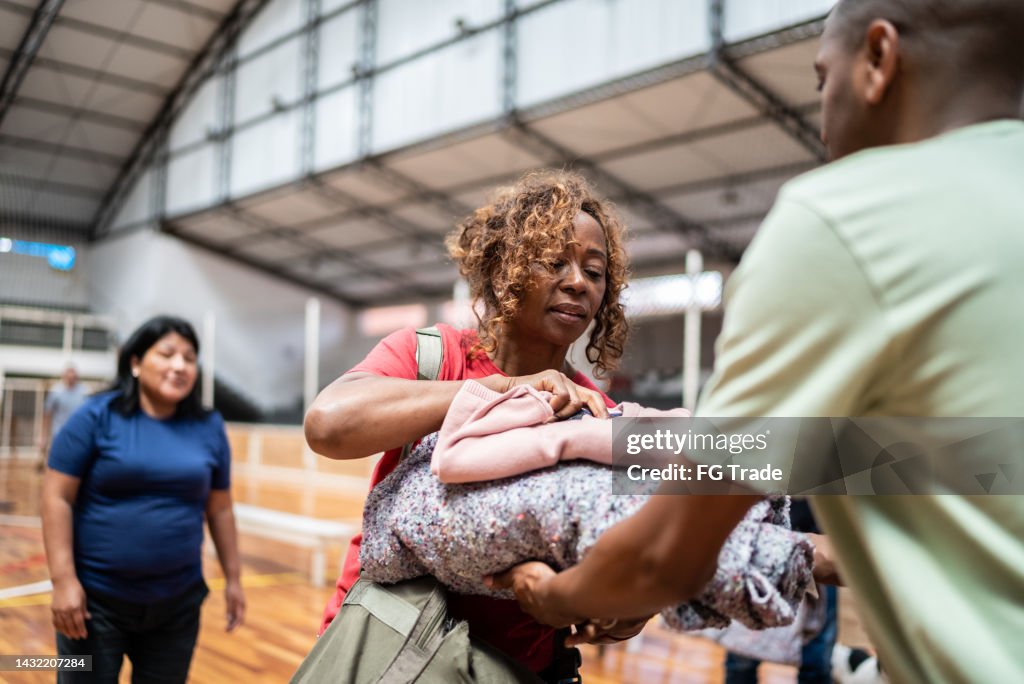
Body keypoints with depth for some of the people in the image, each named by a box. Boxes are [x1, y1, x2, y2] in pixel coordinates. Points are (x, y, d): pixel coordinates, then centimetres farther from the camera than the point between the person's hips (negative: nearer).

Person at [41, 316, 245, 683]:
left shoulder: (209, 427, 2)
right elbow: (57, 498, -8)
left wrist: (232, 579, 9)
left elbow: (220, 510, 8)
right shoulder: (97, 416, -7)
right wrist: (64, 580, -13)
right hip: (97, 598, -3)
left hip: (177, 603, 3)